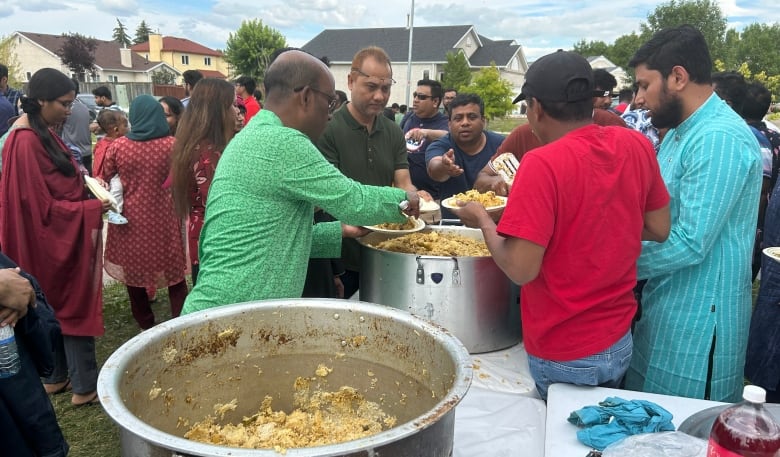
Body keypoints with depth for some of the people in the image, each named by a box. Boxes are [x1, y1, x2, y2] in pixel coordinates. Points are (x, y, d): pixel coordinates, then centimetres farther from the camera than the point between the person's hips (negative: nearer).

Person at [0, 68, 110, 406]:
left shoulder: (43, 135, 8)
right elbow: (42, 206, -22)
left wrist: (86, 183, 1)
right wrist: (92, 208, -22)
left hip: (60, 235, 10)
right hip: (55, 237, -10)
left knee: (56, 306, 17)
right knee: (76, 306, 0)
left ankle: (56, 376, 31)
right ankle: (85, 387, 12)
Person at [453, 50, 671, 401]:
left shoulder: (542, 164, -24)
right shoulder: (636, 145, -5)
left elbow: (520, 269, -25)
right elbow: (659, 229, 5)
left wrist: (481, 218, -9)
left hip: (563, 357, -6)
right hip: (620, 342, 6)